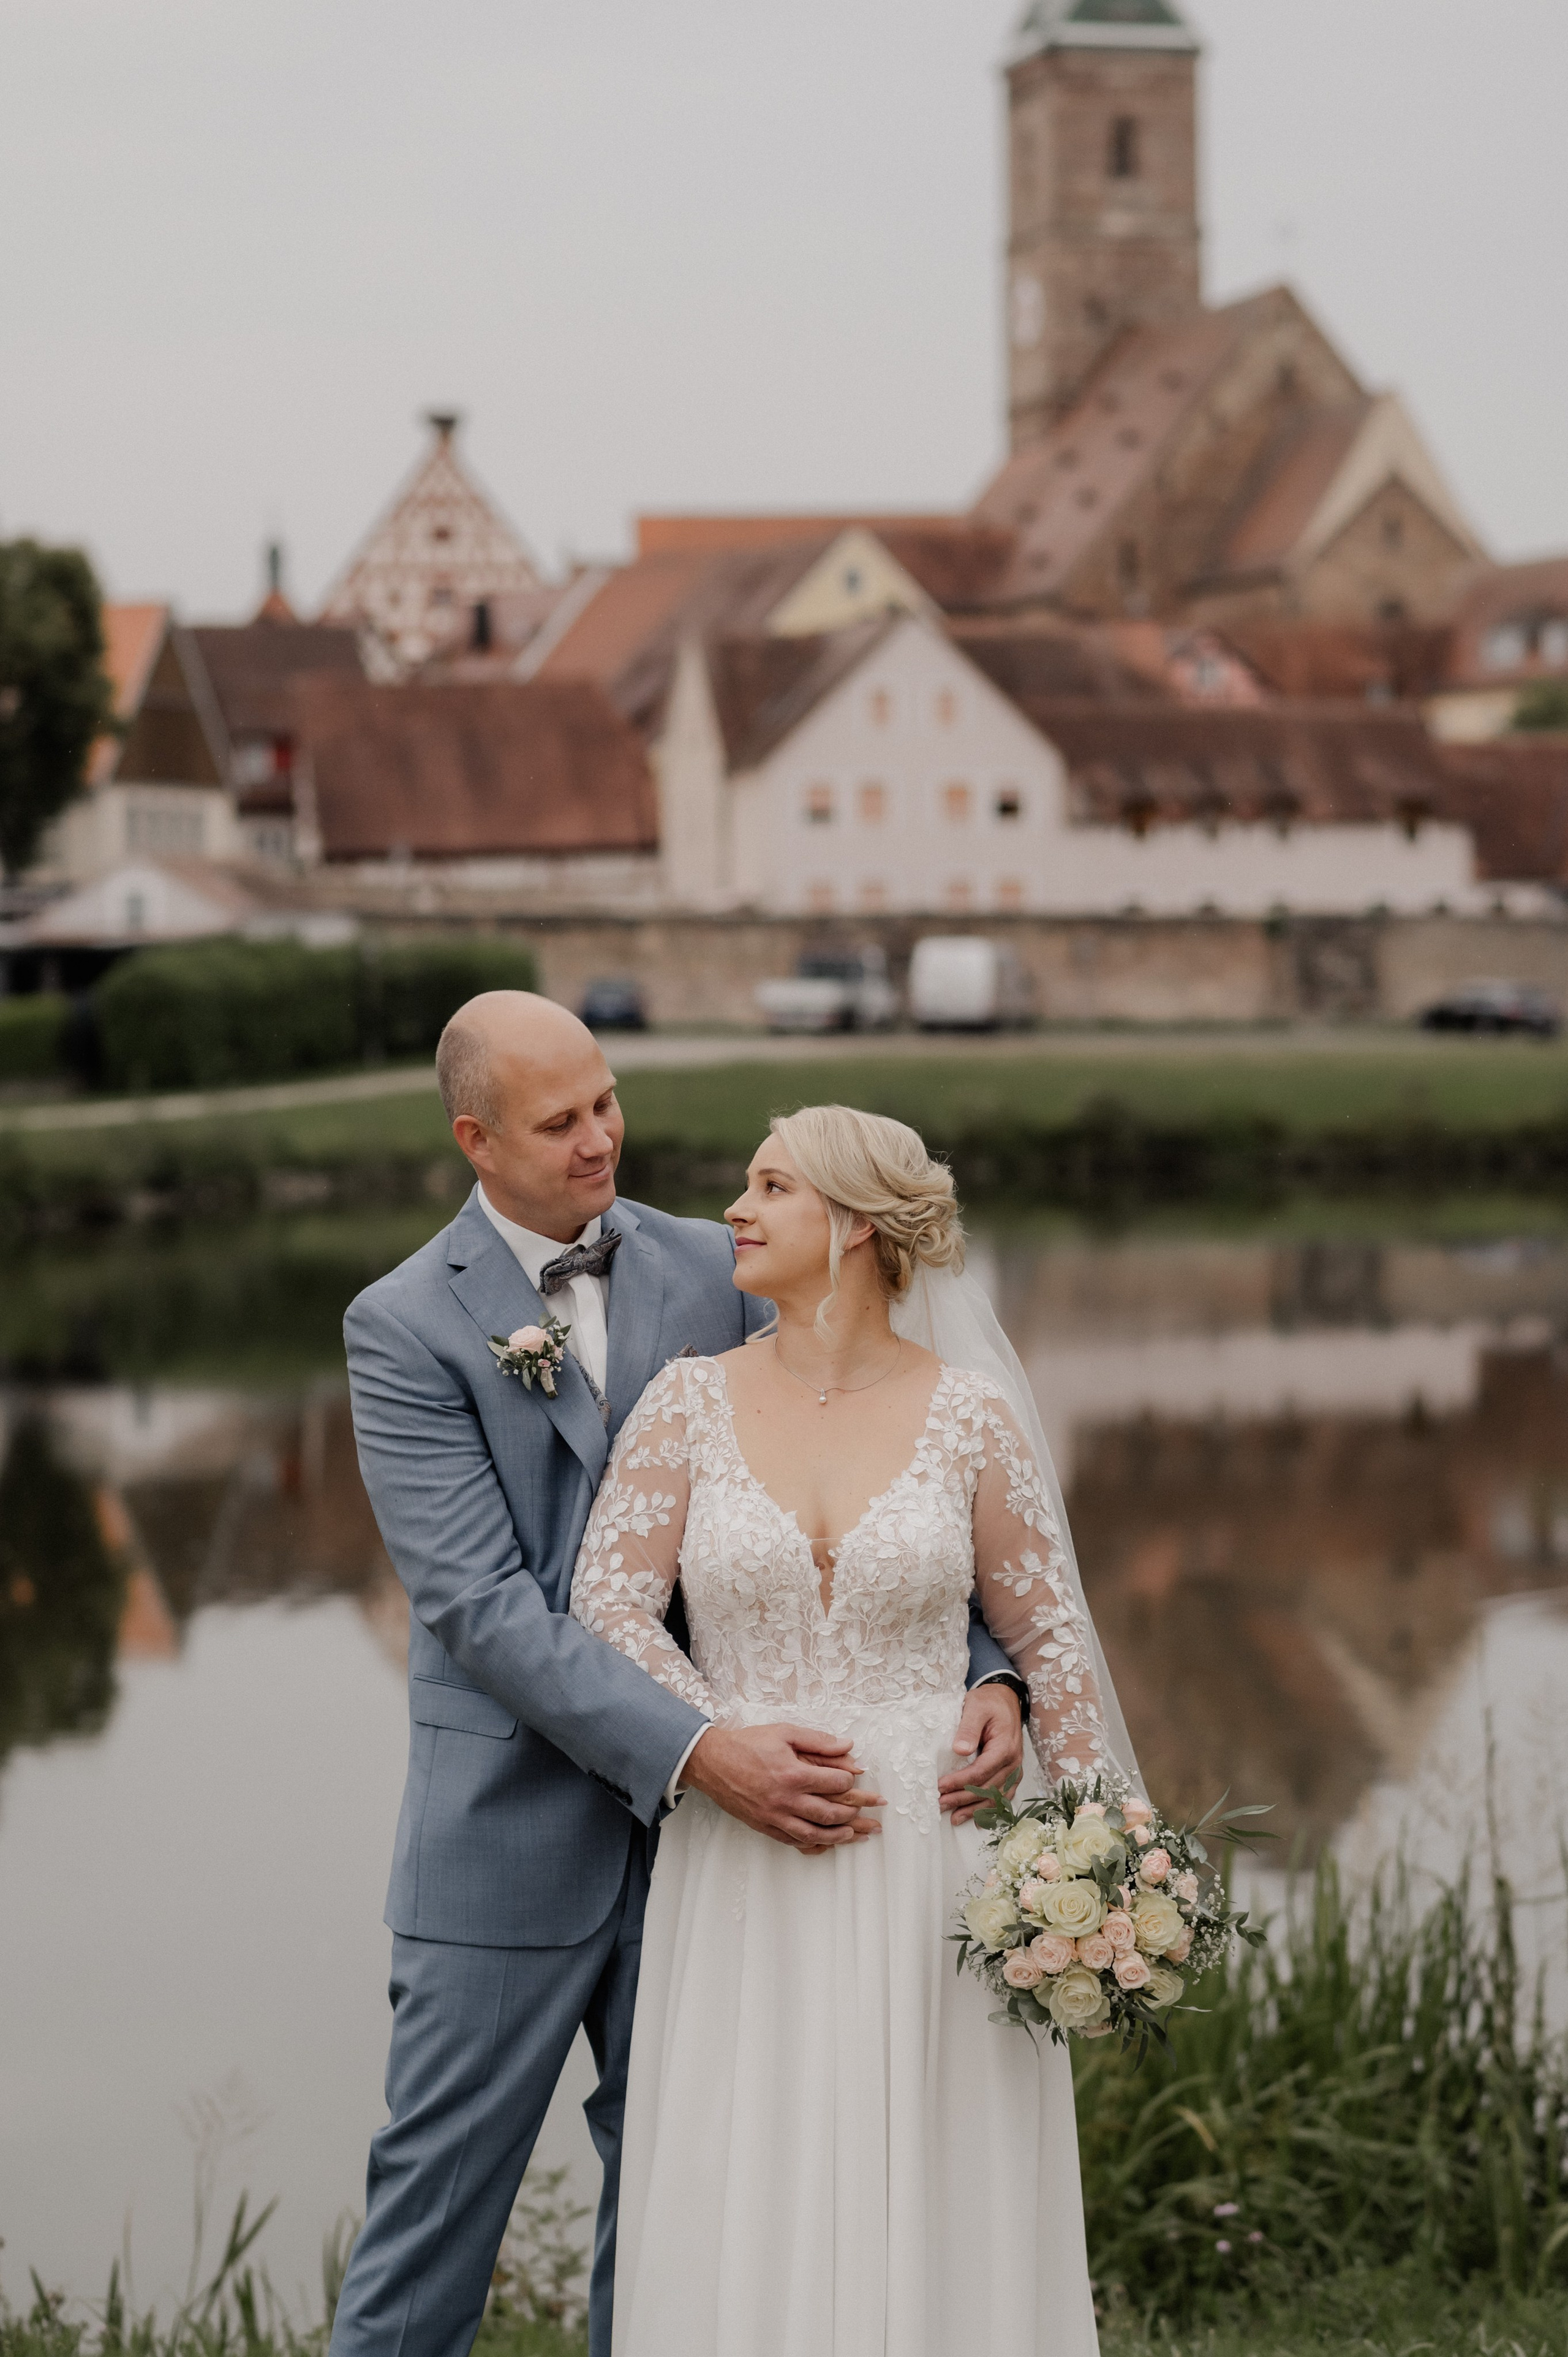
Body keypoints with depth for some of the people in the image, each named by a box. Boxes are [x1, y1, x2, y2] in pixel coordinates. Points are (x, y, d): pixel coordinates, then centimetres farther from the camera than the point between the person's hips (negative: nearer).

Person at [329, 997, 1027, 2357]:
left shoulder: (711, 1271, 3)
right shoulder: (405, 1328, -9)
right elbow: (481, 1607, -18)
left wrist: (985, 1668, -14)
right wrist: (699, 1753, -27)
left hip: (701, 1827, 4)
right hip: (516, 1826, -4)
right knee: (438, 2196, 4)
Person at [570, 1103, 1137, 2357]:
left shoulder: (970, 1412, 0)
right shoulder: (692, 1400, 2)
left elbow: (1050, 1639, 3)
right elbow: (607, 1601, -3)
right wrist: (736, 1751, -13)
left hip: (933, 1854, -1)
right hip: (747, 1871, 1)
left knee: (938, 2223, 4)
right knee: (743, 2222, 2)